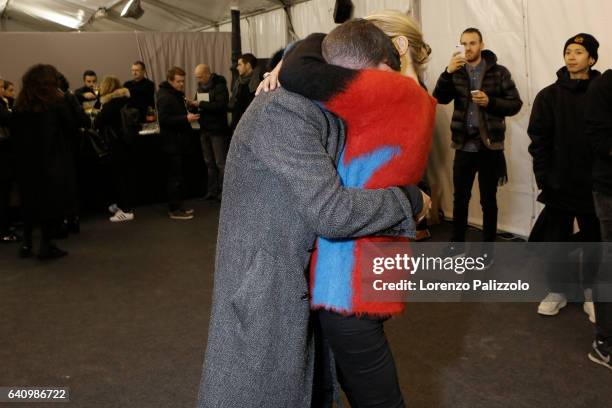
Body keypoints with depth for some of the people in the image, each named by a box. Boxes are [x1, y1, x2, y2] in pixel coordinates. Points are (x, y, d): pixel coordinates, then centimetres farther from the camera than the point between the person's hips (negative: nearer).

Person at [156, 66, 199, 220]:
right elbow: (164, 120, -24)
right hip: (171, 142, -10)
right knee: (175, 177, -6)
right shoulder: (165, 97, -15)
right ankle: (174, 209, 0)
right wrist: (186, 118, -26)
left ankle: (177, 206, 20)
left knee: (176, 176, 14)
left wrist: (189, 113, 15)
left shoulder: (177, 94, 17)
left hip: (178, 141, 10)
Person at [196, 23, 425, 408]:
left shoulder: (318, 110, 7)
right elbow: (330, 213, -27)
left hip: (291, 279, 9)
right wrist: (405, 202, -13)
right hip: (262, 286, -9)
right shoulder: (284, 110, -23)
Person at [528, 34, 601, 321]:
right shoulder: (549, 95, 2)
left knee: (594, 239, 10)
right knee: (556, 239, 9)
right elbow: (538, 140, -1)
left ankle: (592, 293, 26)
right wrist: (544, 177, -7)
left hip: (595, 183, -1)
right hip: (559, 183, 1)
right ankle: (558, 290, 25)